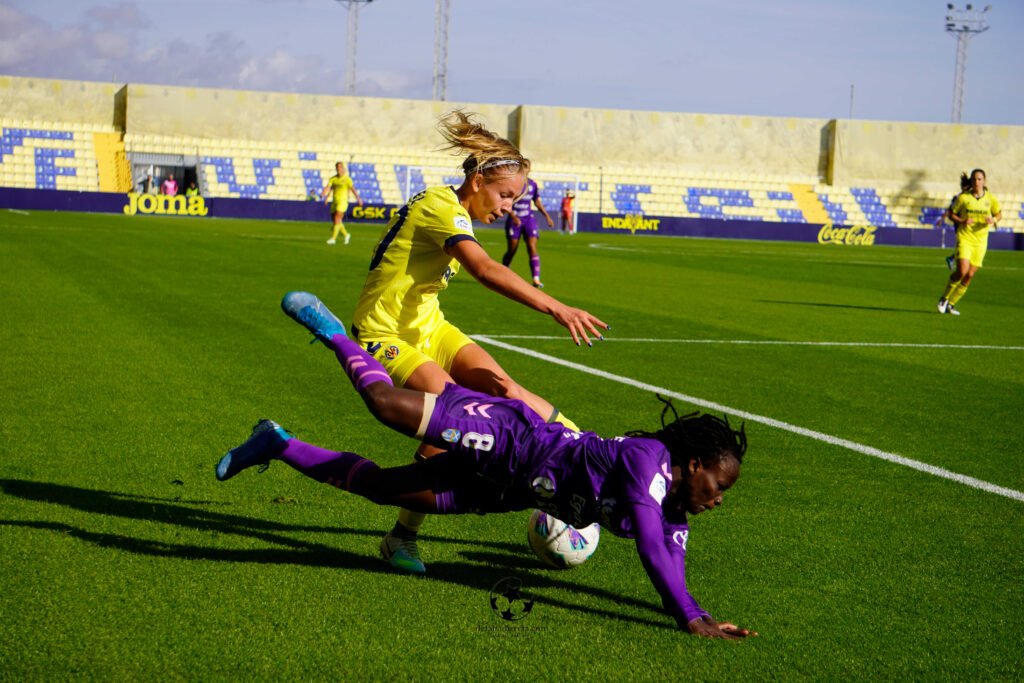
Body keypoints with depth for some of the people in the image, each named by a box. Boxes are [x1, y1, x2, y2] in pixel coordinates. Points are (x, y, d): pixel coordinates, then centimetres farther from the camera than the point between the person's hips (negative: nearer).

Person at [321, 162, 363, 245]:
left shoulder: (347, 179, -4)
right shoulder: (333, 178, 8)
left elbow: (352, 189, -12)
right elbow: (328, 187, -2)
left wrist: (358, 199, -21)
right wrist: (323, 194, -22)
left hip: (343, 200, -6)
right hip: (334, 201, 6)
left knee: (337, 219, -15)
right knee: (334, 220, 8)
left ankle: (333, 238, -14)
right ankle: (346, 235, 27)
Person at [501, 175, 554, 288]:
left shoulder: (532, 184, 8)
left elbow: (537, 202, 18)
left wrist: (547, 216, 9)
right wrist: (513, 216, -25)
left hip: (529, 219, 3)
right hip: (514, 220, -3)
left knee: (532, 248, -12)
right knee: (511, 251, 3)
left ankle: (536, 279, -20)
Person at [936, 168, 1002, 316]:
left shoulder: (990, 199, 1)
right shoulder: (963, 197, -4)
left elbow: (999, 214, 15)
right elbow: (951, 213, 6)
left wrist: (993, 219, -8)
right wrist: (962, 221, -13)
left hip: (980, 241, 3)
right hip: (964, 238, -3)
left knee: (970, 275, 0)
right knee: (962, 270, -20)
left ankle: (951, 304, 15)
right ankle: (944, 298, 3)